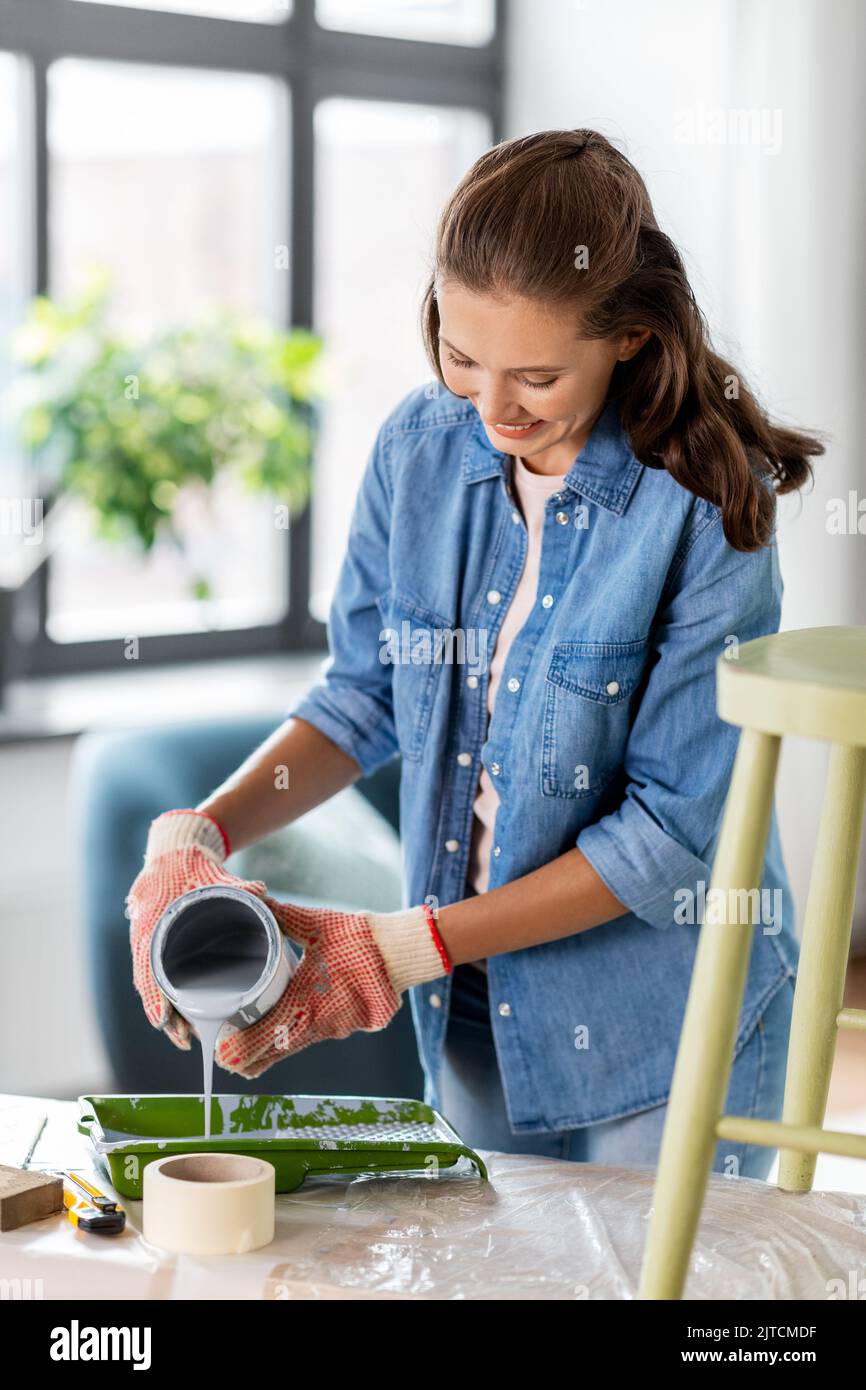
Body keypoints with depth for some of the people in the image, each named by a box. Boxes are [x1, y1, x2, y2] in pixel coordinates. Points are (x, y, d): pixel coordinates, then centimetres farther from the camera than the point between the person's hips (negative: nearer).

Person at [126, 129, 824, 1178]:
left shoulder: (706, 507, -21)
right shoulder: (420, 448, -5)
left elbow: (675, 827, -19)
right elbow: (364, 696, 5)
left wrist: (409, 948, -21)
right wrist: (202, 831, -12)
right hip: (473, 1015, 5)